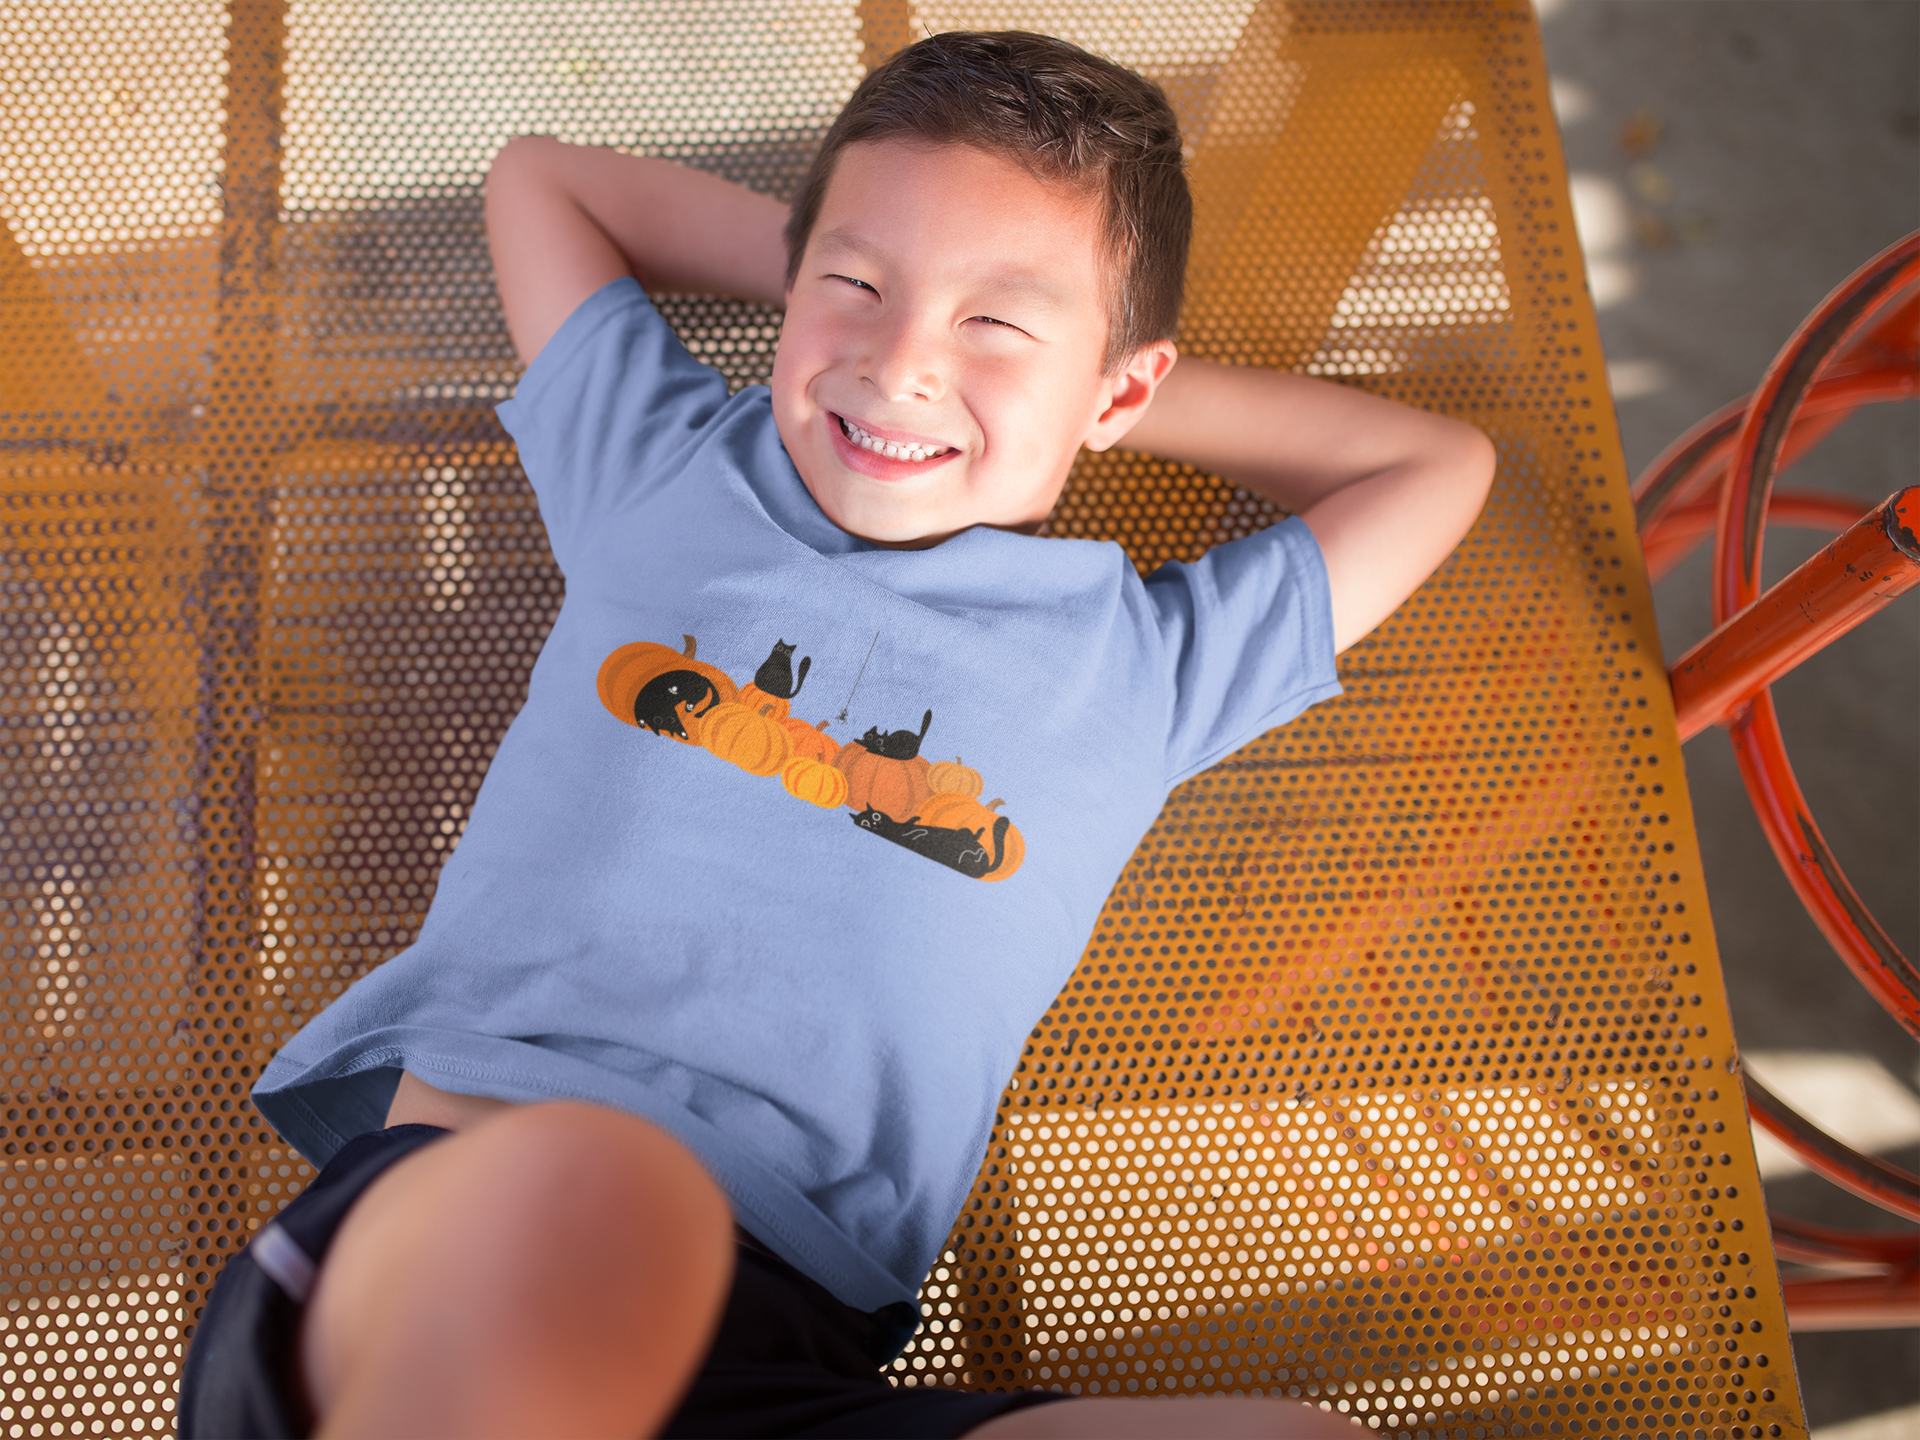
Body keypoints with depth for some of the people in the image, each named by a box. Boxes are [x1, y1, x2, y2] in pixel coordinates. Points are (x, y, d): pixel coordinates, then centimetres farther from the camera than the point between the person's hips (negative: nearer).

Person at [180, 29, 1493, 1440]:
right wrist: (847, 272, 29)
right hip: (421, 1225, 0)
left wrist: (1105, 378, 26)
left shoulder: (1136, 663, 18)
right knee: (575, 1186, -40)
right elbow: (538, 175, 35)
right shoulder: (665, 469, 18)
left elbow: (1438, 464, 31)